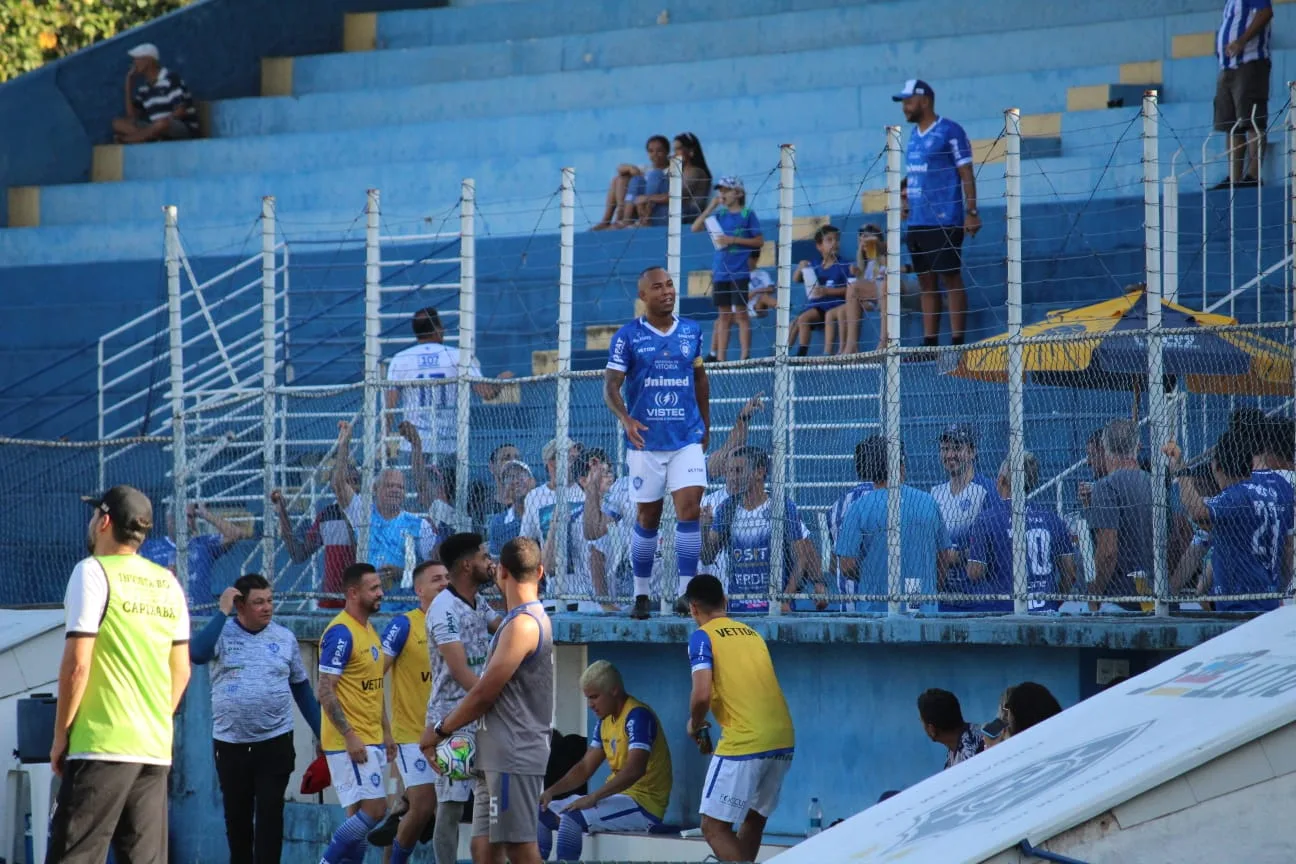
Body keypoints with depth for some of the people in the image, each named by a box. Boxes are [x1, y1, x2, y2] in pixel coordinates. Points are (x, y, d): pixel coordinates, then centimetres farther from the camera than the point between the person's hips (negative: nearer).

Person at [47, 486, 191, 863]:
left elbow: (77, 664, -11)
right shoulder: (167, 584, 13)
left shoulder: (93, 572, -6)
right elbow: (181, 670, 15)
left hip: (102, 746, -7)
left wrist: (60, 735, -4)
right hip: (156, 748, 7)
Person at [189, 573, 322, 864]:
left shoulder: (284, 638, 4)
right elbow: (197, 654, -23)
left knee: (270, 814, -6)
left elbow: (301, 688, 12)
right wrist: (223, 612, -18)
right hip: (229, 743, 0)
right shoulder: (223, 633, -2)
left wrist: (322, 734, 10)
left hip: (275, 742, 0)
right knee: (236, 815, 11)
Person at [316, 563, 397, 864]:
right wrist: (350, 736, -22)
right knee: (373, 809, -13)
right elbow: (325, 691, -19)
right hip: (350, 743, -9)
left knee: (360, 816, 7)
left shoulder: (370, 631, 14)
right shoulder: (340, 633, -15)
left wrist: (386, 733, 18)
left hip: (371, 741, 9)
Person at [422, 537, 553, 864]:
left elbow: (485, 692, -15)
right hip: (499, 756, 10)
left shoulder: (522, 624, -15)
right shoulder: (531, 618, 17)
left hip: (513, 757, -10)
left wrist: (440, 730, -3)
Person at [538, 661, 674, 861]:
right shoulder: (606, 721, 13)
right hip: (620, 798, 10)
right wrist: (552, 791, -1)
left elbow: (634, 770, -28)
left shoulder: (638, 716, -16)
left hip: (644, 805, -10)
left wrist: (593, 797, -31)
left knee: (571, 817, -30)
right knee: (541, 812, 5)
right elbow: (585, 768, 15)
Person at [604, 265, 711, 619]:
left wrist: (705, 425, 20)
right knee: (647, 518, 6)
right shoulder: (628, 336, -3)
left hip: (688, 439, 2)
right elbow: (610, 385, -7)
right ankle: (641, 594, 18)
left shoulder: (692, 332, 7)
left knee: (690, 509, -12)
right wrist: (625, 418, -25)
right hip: (645, 441, -2)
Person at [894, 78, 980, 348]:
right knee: (926, 284, 7)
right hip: (917, 222, 8)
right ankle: (930, 343, 9)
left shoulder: (950, 131, -7)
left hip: (944, 222, -8)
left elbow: (966, 174, -9)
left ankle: (957, 343, -6)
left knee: (950, 279, -6)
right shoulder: (915, 136, 16)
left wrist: (971, 213, -15)